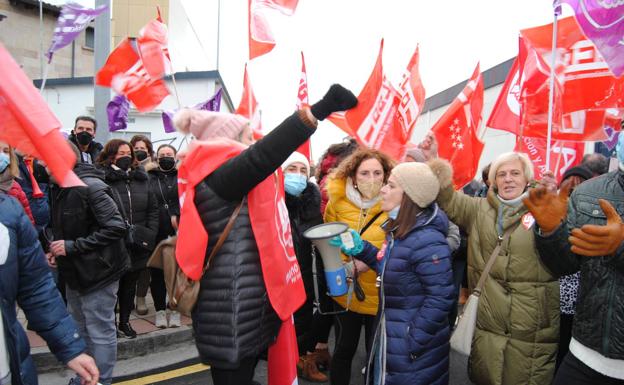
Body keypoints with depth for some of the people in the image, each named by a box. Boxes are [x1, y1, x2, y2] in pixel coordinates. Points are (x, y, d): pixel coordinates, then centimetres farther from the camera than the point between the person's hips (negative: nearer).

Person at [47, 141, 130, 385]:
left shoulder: (90, 186, -21)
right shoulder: (60, 189, 7)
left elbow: (116, 228, -25)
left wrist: (72, 246, -23)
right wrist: (57, 252, 1)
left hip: (97, 271, -10)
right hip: (74, 272, 10)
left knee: (99, 333, 3)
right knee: (80, 330, 23)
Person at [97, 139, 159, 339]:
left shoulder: (141, 178, 8)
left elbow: (153, 208, 10)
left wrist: (149, 234, 0)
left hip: (137, 246, 5)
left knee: (130, 285, 17)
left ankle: (125, 321, 32)